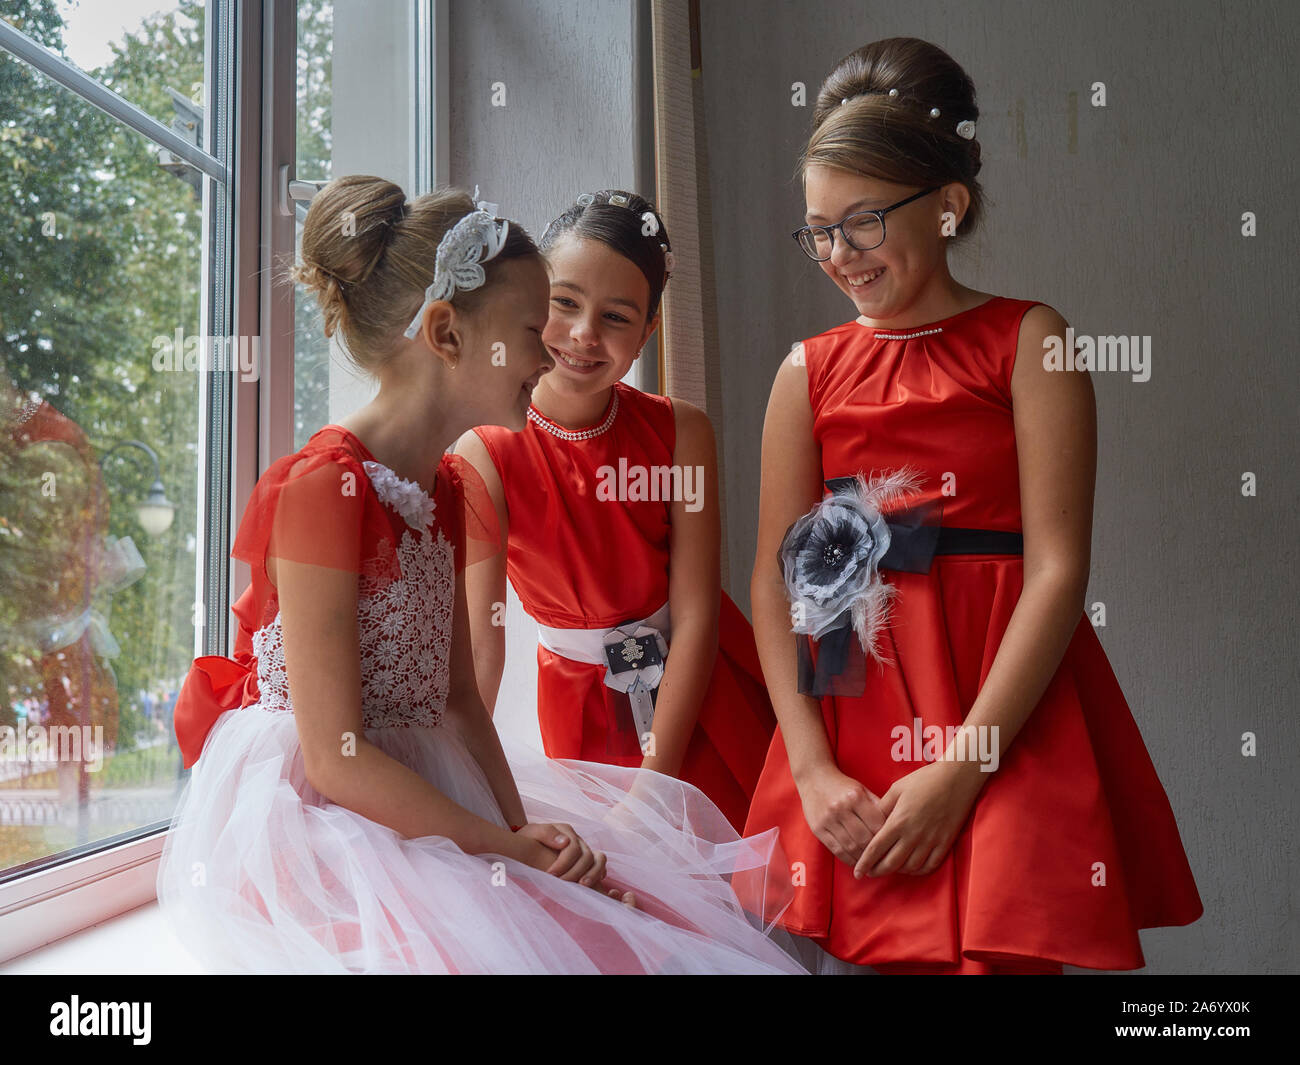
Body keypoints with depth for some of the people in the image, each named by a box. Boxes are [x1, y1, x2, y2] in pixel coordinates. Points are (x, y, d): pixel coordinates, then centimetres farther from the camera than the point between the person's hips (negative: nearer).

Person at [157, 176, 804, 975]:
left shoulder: (445, 488, 11)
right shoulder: (324, 487, -17)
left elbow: (459, 696, 11)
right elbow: (335, 760, -19)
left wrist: (522, 827, -4)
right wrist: (510, 849, -16)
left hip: (423, 807, 9)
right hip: (323, 832, -9)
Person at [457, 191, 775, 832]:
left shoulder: (680, 432, -13)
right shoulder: (486, 453, -17)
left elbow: (695, 617, -14)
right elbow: (480, 641, -18)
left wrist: (653, 786, -19)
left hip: (706, 689, 2)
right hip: (585, 703, -1)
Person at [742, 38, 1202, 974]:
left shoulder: (1027, 342, -1)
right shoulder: (810, 372, 9)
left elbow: (1058, 571, -9)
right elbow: (776, 579, 2)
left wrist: (960, 768, -16)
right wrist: (811, 770, -9)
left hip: (1003, 725, -3)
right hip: (854, 714, 3)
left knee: (1001, 949, -4)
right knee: (855, 951, 6)